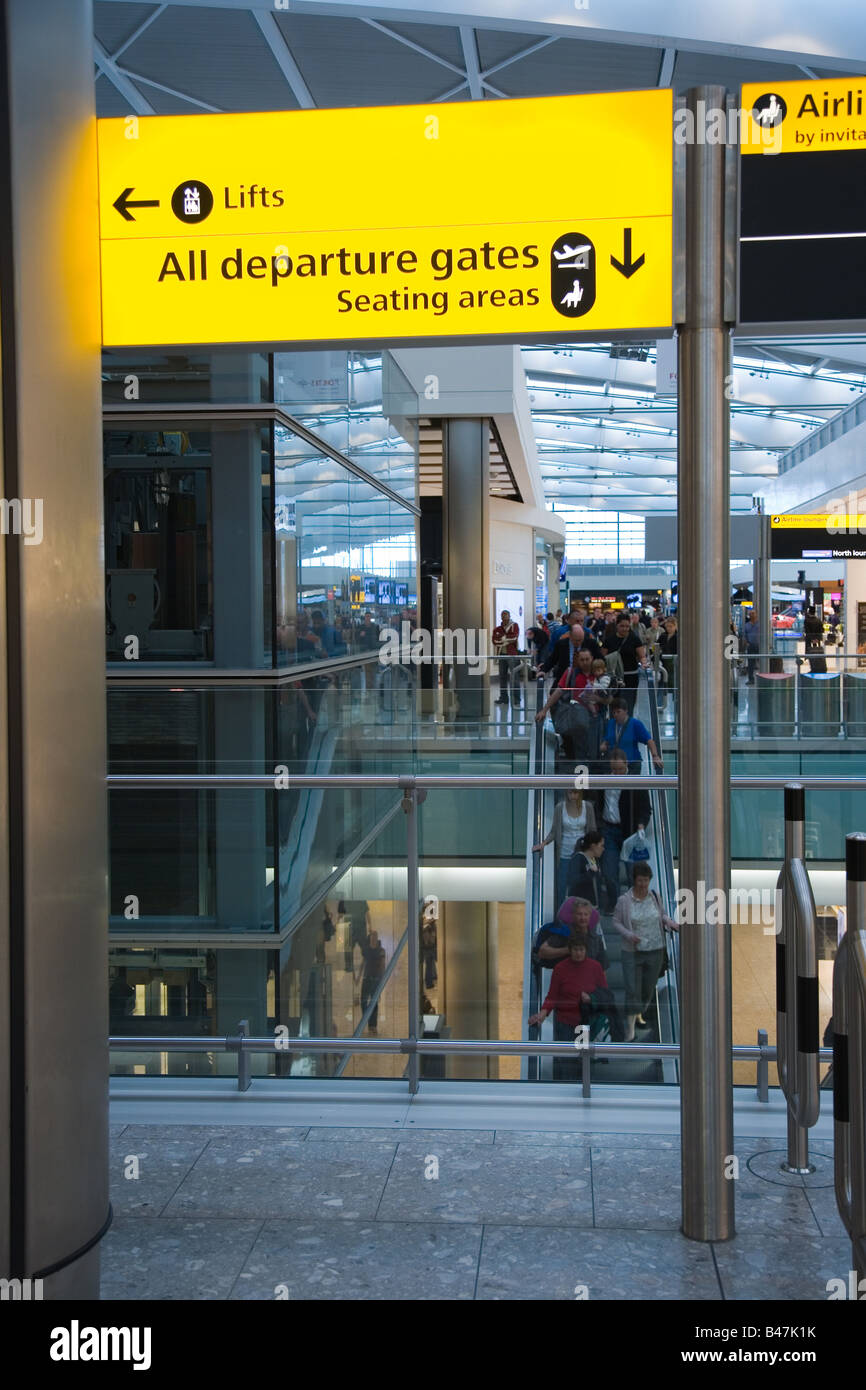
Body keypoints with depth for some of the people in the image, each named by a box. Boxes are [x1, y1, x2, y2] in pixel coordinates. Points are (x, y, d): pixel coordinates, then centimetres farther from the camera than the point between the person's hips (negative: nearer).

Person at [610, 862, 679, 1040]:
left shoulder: (655, 896, -3)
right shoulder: (624, 900, -12)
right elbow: (616, 922, -5)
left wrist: (670, 922, -7)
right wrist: (628, 935, -22)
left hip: (655, 952, 3)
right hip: (632, 952, -3)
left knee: (648, 988, 17)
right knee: (632, 991, -8)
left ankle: (639, 1015, 44)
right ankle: (630, 1032, -2)